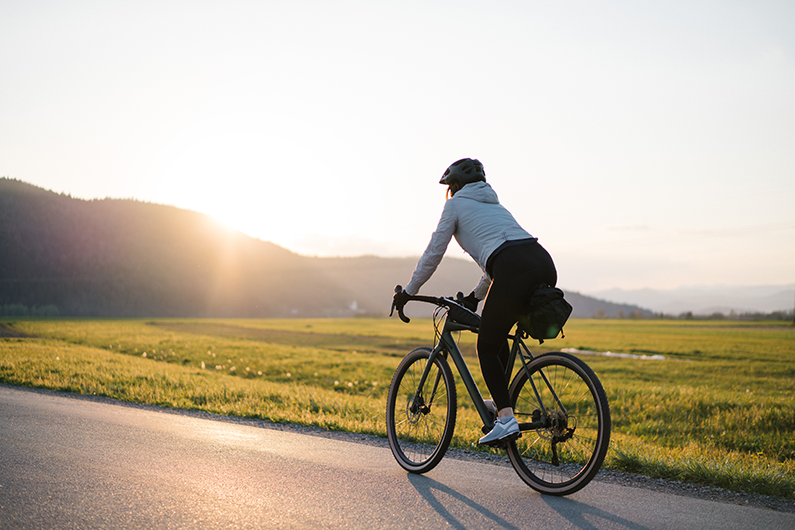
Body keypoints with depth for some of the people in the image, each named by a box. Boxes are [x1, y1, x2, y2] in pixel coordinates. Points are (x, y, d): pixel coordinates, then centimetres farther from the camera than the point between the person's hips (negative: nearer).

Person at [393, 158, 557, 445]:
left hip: (515, 271, -7)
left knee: (487, 347, 6)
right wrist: (476, 295, 51)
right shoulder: (493, 204, 35)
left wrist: (407, 292, 24)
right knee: (497, 336, 27)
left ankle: (506, 419, -3)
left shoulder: (456, 204, 15)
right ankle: (499, 401, 32)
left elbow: (433, 253, 14)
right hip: (545, 264, 8)